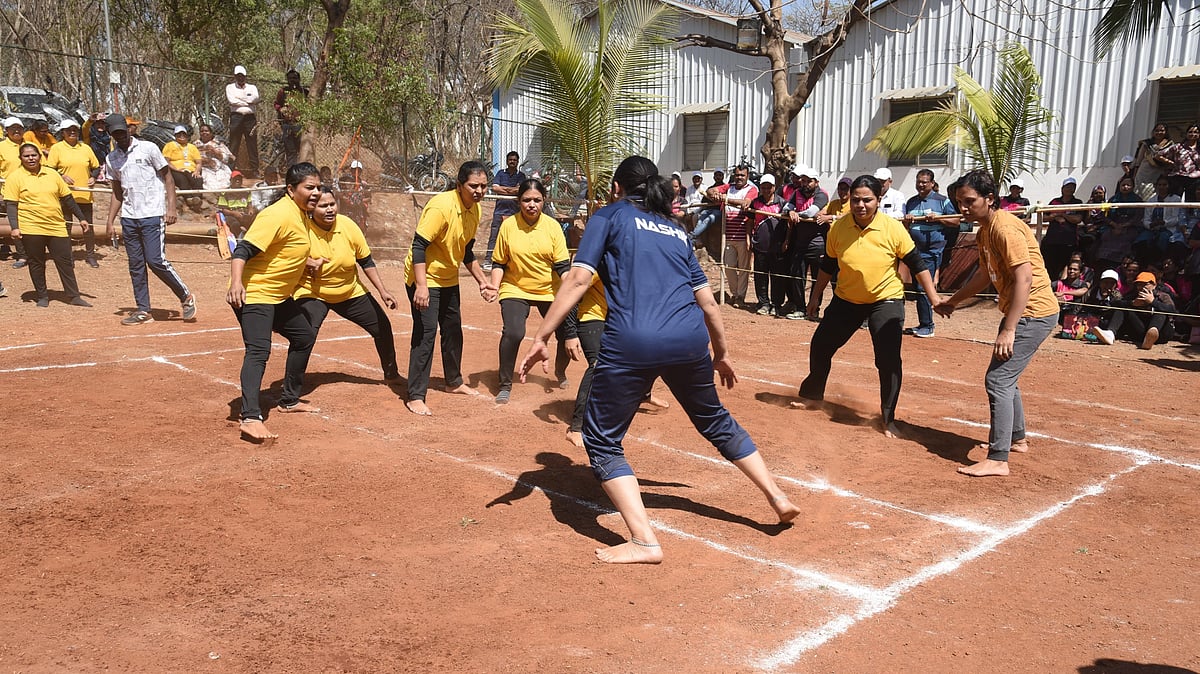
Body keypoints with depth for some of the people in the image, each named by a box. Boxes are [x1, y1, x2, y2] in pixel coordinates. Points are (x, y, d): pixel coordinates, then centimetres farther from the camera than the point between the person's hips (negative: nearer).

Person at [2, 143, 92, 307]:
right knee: (36, 263, 6)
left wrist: (81, 218, 13)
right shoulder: (15, 177, -1)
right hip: (31, 229, -3)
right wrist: (15, 227, -14)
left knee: (65, 262, 3)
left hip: (57, 227, 3)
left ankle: (74, 297, 9)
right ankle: (42, 297, 17)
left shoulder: (52, 175, 9)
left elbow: (67, 198, 14)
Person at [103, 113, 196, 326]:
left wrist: (171, 207, -12)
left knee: (156, 261, -13)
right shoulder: (112, 159, 12)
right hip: (128, 218, 5)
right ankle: (143, 311, 11)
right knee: (135, 266, 6)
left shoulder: (148, 148, -2)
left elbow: (168, 177, -2)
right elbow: (117, 192, 18)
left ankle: (186, 297, 5)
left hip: (152, 215, -5)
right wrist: (110, 222, 12)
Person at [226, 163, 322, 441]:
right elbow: (243, 250, -28)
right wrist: (236, 283, -39)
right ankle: (250, 418, -30)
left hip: (279, 296, 11)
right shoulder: (278, 214, -21)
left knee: (305, 336, 20)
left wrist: (309, 261, 34)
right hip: (254, 294, -11)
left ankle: (289, 400, 32)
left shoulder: (301, 214, 8)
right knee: (259, 351, -22)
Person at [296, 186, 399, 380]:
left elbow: (366, 262, -2)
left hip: (351, 292, 4)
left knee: (383, 328, 11)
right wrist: (306, 262, -30)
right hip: (312, 293, -4)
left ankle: (391, 373, 36)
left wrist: (383, 291, -3)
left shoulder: (348, 226, -12)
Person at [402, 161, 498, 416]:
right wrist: (421, 285, -33)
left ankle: (454, 382, 36)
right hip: (425, 279, -9)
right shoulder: (441, 206, -26)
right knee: (425, 333, -12)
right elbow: (419, 245, -27)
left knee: (453, 330, 18)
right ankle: (415, 396, -5)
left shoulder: (474, 209, 0)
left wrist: (481, 281, 11)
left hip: (449, 279, 9)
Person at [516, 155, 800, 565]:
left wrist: (540, 339, 0)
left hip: (633, 343, -5)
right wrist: (721, 354, 39)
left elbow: (578, 279, -1)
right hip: (691, 341, 5)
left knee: (601, 439, 10)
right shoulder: (676, 231, 26)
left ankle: (644, 542, 1)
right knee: (716, 421, 29)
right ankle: (779, 499, 36)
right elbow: (707, 301, 26)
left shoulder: (609, 216, 13)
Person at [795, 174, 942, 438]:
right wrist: (816, 296, 10)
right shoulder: (838, 228, -10)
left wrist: (933, 296, -13)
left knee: (889, 359, -13)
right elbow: (828, 266, 4)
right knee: (820, 345, 12)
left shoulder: (893, 228, -18)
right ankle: (812, 394, 37)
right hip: (846, 300, 4)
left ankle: (888, 419, 3)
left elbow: (916, 265, -10)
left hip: (885, 300, -3)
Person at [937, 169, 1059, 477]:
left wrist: (1009, 330, -28)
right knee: (1005, 378, 22)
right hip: (1020, 312, 11)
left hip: (1033, 313, -11)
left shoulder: (1006, 229, -20)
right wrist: (953, 302, 29)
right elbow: (986, 275, 25)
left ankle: (997, 460, -9)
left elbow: (1024, 279, -26)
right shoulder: (985, 231, 11)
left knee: (997, 380, -13)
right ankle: (1017, 438, 41)